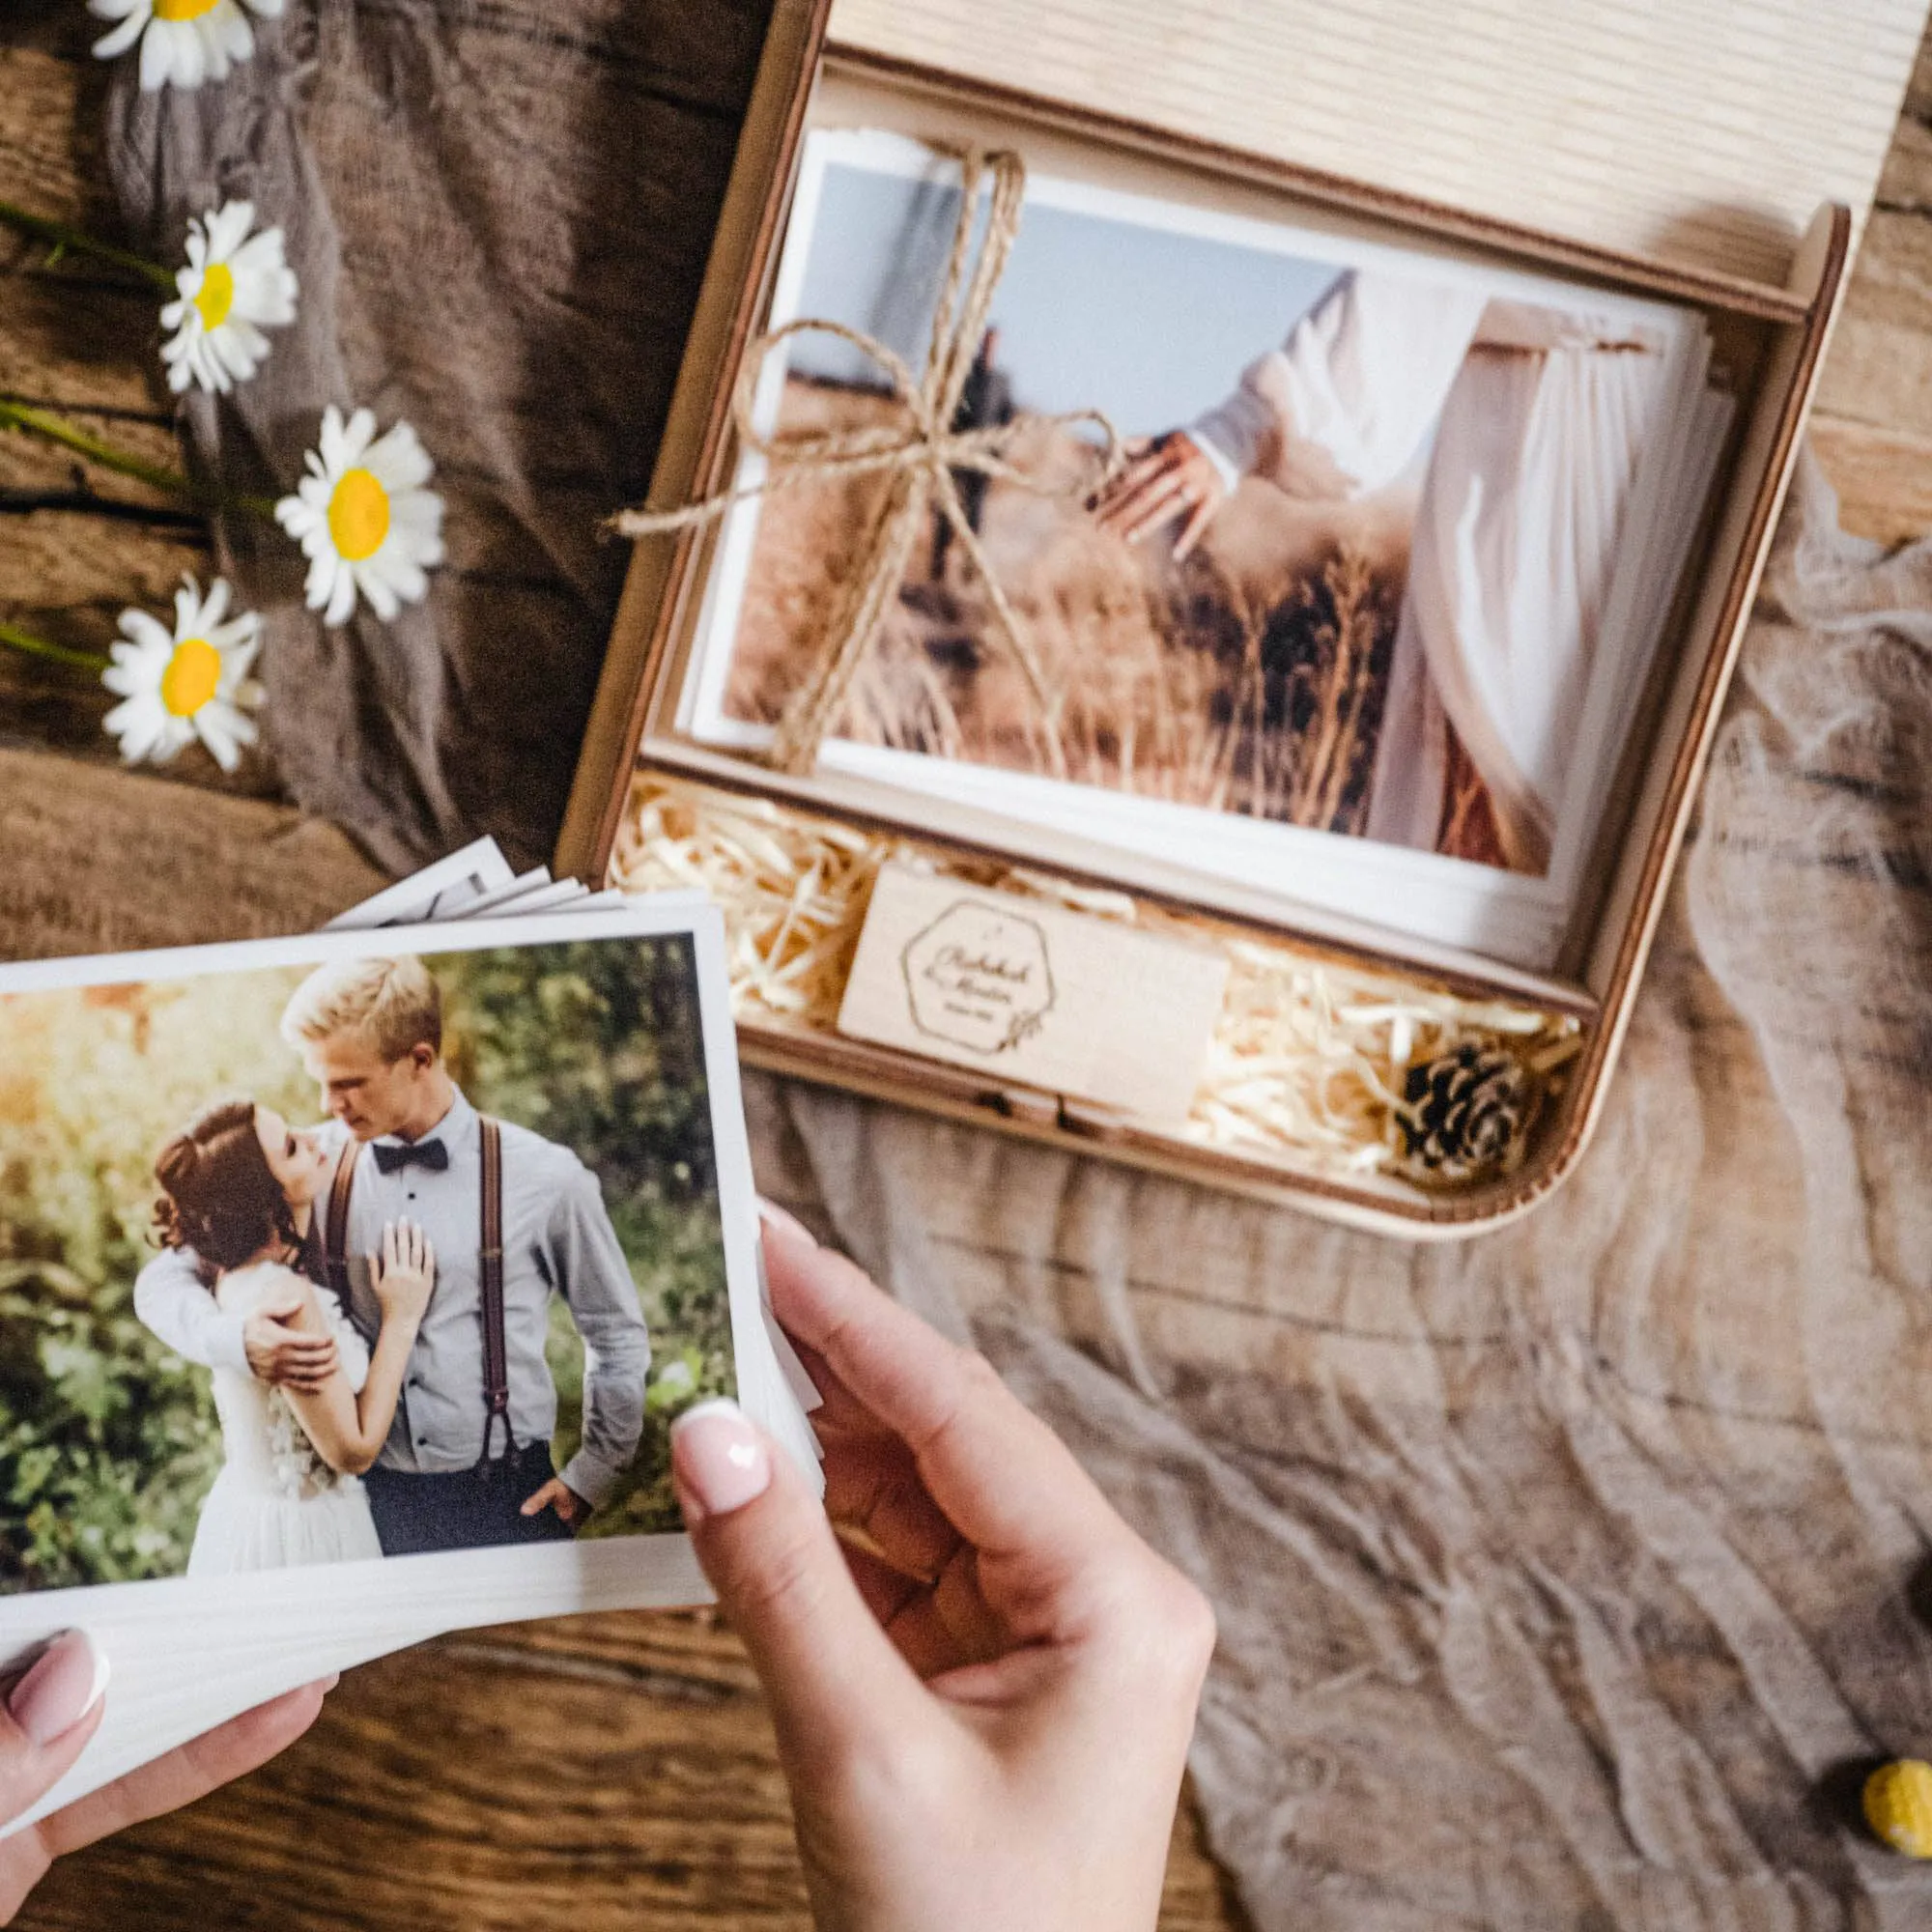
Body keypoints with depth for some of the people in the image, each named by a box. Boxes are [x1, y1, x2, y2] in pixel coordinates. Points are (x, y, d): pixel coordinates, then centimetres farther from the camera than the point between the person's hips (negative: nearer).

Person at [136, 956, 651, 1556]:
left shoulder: (542, 1178, -5)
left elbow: (618, 1337, 9)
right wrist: (239, 1340, -16)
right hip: (370, 1501, 2)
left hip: (506, 1503, -1)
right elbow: (161, 1282, 4)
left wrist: (588, 1479, 5)